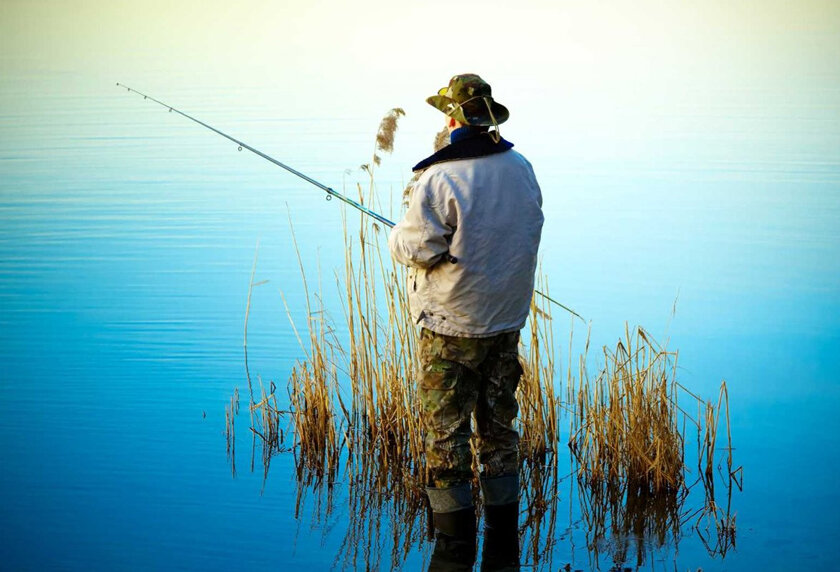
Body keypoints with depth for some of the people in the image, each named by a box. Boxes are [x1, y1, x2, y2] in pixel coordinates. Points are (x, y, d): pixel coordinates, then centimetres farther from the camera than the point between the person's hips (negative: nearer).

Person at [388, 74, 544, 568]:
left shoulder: (441, 178, -18)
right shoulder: (522, 169, 3)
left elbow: (415, 247, -17)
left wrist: (398, 235, 5)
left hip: (453, 326, -6)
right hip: (508, 319, 6)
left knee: (446, 425, 5)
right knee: (498, 420, 15)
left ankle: (455, 524, 11)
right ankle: (503, 518, 22)